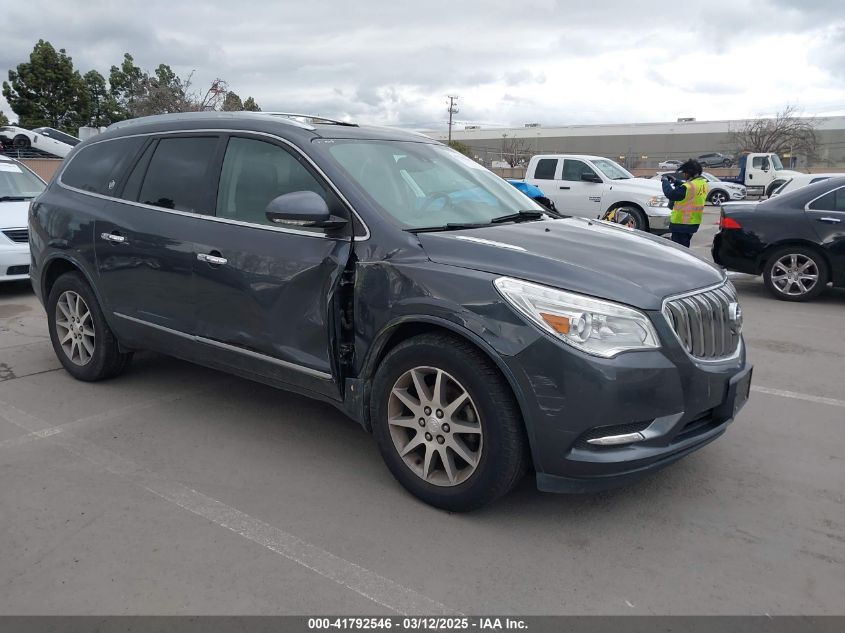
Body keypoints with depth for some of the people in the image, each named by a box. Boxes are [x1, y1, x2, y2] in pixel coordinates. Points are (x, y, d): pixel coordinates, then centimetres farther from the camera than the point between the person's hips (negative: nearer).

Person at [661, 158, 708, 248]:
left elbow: (670, 194, -22)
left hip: (681, 224, -9)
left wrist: (665, 181, -7)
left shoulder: (690, 186, -25)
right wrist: (676, 181, 12)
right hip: (694, 223, 9)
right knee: (684, 247, 21)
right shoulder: (703, 183, 4)